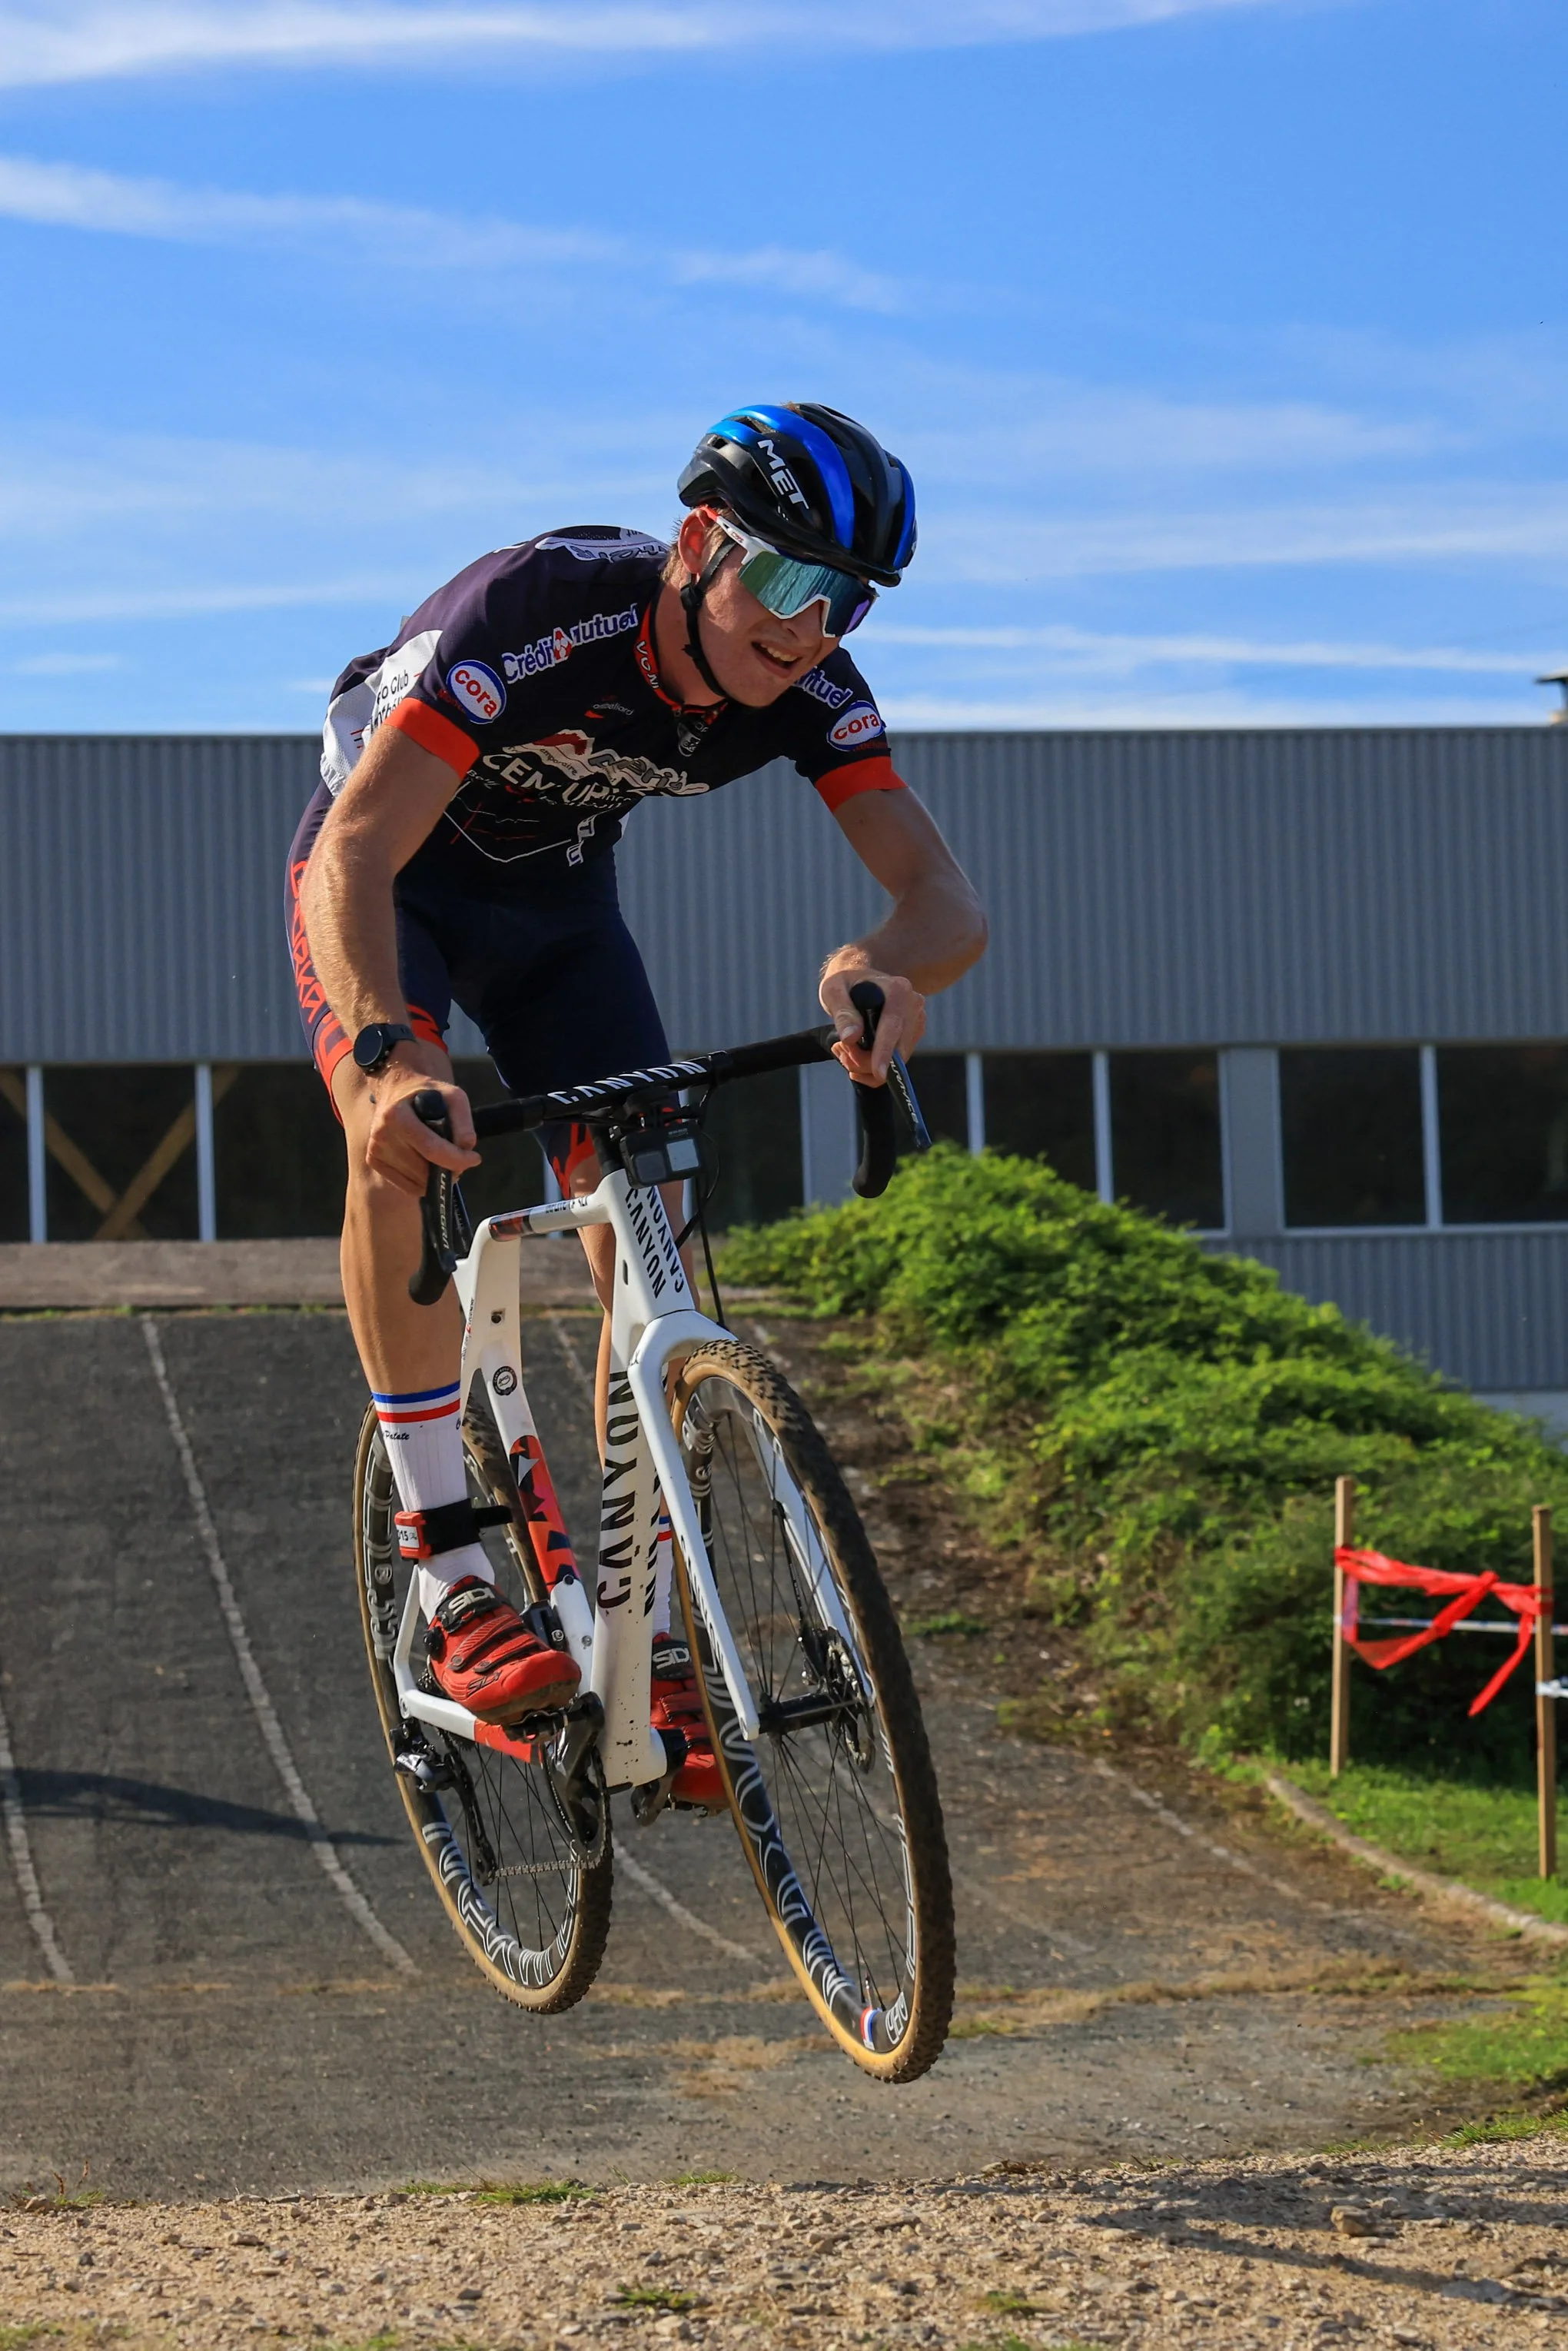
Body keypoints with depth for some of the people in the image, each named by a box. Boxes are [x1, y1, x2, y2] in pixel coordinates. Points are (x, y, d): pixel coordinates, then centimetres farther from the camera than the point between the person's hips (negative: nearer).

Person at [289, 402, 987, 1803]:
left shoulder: (808, 689, -22)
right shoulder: (533, 614, -38)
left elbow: (947, 897, -28)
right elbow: (356, 857, -45)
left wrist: (891, 965, -54)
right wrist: (387, 1052, -63)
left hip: (556, 898, 5)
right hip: (388, 882, -5)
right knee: (404, 1135, -32)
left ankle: (653, 1650, -3)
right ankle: (453, 1585, -30)